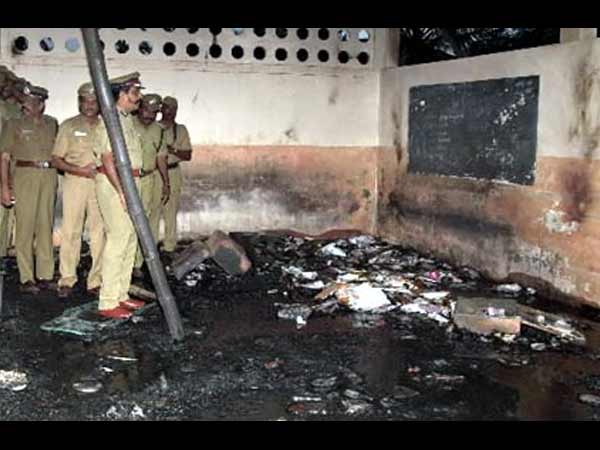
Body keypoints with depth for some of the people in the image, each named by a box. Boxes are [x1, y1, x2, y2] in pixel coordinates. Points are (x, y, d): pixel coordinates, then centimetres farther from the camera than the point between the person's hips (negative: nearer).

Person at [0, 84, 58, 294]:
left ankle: (45, 275, 12)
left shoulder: (52, 124, 14)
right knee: (25, 226, -5)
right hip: (24, 175, -3)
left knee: (46, 225, 5)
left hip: (49, 176, 3)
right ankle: (26, 278, -1)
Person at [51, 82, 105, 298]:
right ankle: (67, 280, 6)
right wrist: (79, 170, -11)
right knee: (70, 231, -2)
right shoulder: (68, 126, 7)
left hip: (100, 183, 2)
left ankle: (96, 280, 8)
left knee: (99, 232, 1)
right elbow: (56, 159, 2)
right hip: (74, 182, -2)